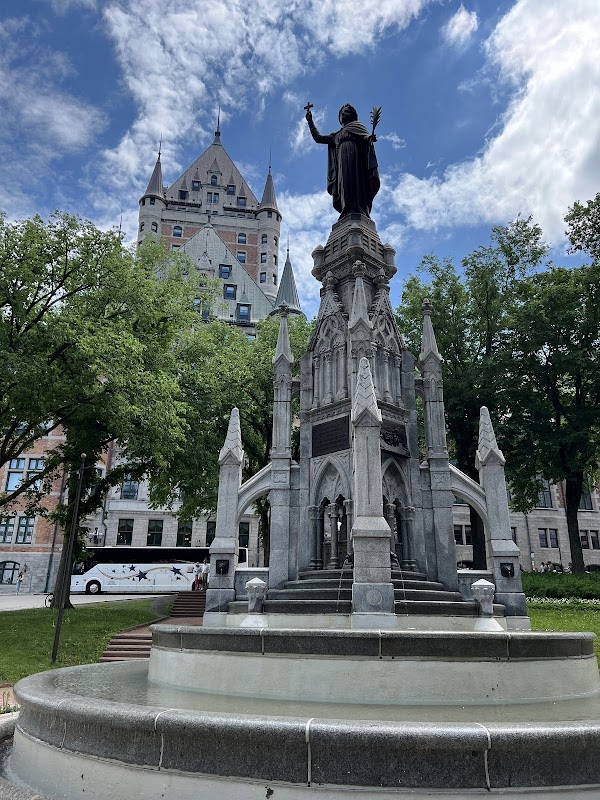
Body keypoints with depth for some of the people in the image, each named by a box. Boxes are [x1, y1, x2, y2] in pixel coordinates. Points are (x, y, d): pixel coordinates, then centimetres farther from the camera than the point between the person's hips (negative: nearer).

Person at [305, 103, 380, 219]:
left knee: (355, 182, -24)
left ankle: (358, 211, -40)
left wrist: (370, 138, -21)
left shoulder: (357, 126, 23)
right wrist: (310, 121, 36)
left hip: (355, 156, -5)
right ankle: (347, 212, -29)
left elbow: (366, 136, 3)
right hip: (342, 161, 5)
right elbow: (318, 137, 36)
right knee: (345, 185, -14)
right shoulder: (336, 135, 36)